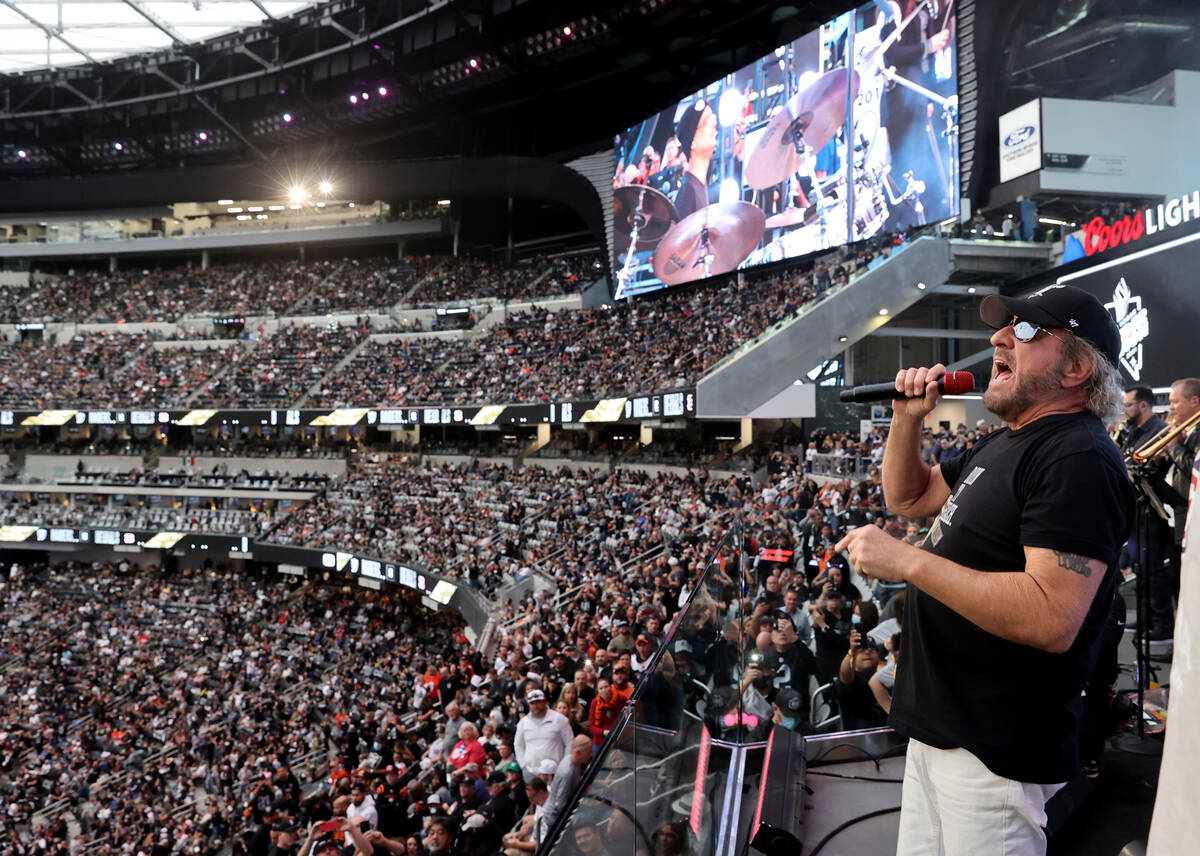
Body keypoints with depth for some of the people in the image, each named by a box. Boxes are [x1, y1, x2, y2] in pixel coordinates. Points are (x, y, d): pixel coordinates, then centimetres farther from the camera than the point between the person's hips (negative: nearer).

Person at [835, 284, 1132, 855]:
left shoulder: (1079, 459, -20)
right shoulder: (1000, 445, 13)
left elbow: (1052, 620, -30)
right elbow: (909, 498, 25)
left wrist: (906, 562, -28)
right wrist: (907, 420, 7)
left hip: (996, 748, -10)